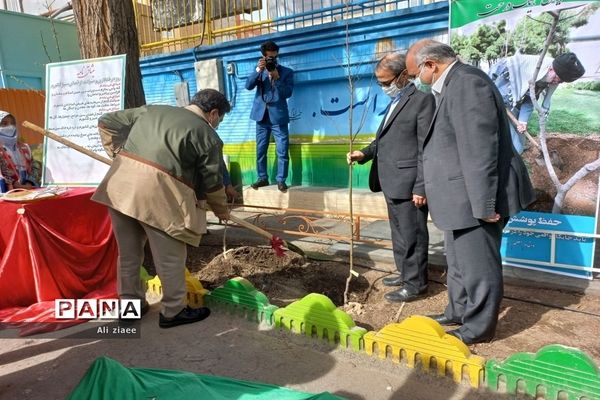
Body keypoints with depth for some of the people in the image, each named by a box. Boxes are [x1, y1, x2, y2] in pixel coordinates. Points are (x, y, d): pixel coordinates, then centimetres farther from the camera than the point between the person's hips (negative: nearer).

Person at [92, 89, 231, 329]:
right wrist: (221, 209, 23)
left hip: (121, 184, 7)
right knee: (170, 256, 9)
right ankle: (173, 311, 22)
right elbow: (212, 182, 8)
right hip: (157, 192, -6)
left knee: (128, 252, 19)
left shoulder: (151, 110, 21)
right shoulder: (208, 135, 4)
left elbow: (107, 122, 23)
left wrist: (118, 153, 25)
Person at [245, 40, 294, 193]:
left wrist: (277, 77, -16)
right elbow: (248, 86, -4)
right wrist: (258, 69, -14)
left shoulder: (286, 72, 4)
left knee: (282, 151, -4)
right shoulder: (260, 71, 11)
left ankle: (281, 180, 4)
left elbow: (288, 93, -7)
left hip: (278, 117, -3)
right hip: (262, 116, 3)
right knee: (260, 151, 8)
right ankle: (262, 178, 20)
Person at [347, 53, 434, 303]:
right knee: (399, 232, 19)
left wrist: (421, 187, -18)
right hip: (391, 182, 9)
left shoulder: (422, 99, -11)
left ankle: (415, 284, 15)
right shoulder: (396, 101, 16)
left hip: (408, 183, -9)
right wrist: (365, 153, 3)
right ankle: (405, 273, 34)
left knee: (412, 234, 2)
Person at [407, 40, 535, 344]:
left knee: (478, 264, 4)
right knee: (460, 261, 22)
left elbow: (480, 148, -24)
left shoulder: (466, 81, -19)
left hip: (475, 198, -11)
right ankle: (459, 312, 38)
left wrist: (484, 204, -24)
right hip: (462, 197, 11)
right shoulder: (453, 84, 14)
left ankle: (479, 327, 21)